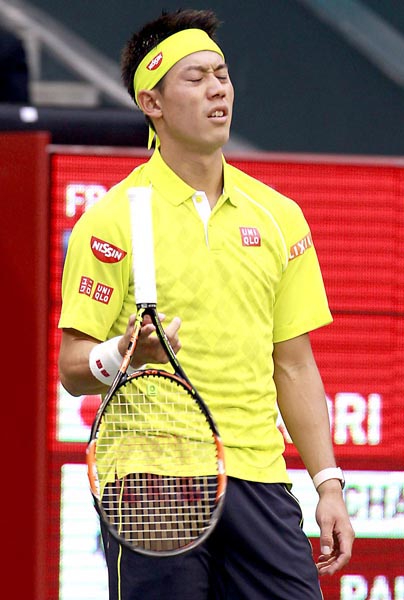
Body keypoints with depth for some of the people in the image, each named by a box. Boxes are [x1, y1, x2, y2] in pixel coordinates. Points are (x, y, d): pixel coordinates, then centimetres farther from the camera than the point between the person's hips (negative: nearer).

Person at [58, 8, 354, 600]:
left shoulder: (279, 216, 13)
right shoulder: (112, 220, -1)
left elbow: (294, 364, 15)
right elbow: (72, 368, -1)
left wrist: (328, 484, 9)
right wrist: (124, 353, -23)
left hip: (258, 478, 4)